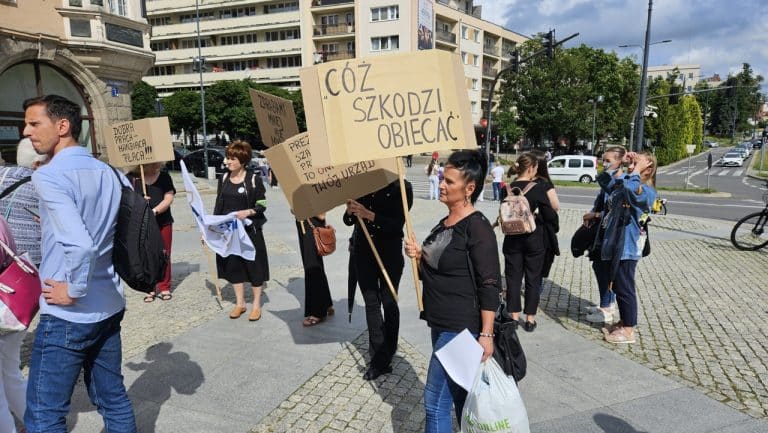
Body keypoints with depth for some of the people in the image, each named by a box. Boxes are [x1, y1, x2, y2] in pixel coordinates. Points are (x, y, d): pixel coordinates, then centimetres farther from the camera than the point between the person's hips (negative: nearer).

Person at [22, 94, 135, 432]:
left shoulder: (49, 176, -16)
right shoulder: (109, 173, 5)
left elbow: (81, 244, -30)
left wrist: (74, 291, -14)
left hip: (67, 315, -7)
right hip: (110, 306, 7)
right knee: (113, 400, 18)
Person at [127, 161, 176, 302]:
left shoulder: (164, 176, 3)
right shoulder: (131, 177, -1)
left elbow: (169, 197, -5)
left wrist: (155, 211, -21)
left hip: (163, 223, 1)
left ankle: (164, 288, 18)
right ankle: (150, 289, 17)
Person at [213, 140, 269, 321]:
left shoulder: (254, 179, -9)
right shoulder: (224, 178, 6)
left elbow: (262, 205, -7)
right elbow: (219, 205, 10)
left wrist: (248, 212, -23)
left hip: (250, 229, -5)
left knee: (253, 266, 3)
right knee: (233, 265, 10)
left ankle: (256, 305, 17)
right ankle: (240, 303, 25)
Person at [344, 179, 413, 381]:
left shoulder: (401, 187, -9)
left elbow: (397, 223, -17)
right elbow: (349, 221, 5)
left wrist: (369, 215, -28)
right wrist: (350, 211, -18)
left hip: (390, 254, -3)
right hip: (363, 252, 4)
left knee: (388, 303, 9)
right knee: (371, 303, 7)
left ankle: (386, 354, 26)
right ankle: (379, 359, 17)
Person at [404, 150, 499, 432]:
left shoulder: (477, 227, -17)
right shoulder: (445, 223, 8)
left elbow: (490, 286, -18)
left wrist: (486, 334, -20)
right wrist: (419, 255, -1)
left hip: (461, 328, -8)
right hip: (441, 324, 9)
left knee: (435, 402, -1)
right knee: (460, 396, 20)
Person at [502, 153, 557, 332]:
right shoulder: (537, 189, -13)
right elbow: (550, 217, -10)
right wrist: (536, 218, 8)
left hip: (512, 240, 3)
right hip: (533, 240, -2)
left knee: (513, 278, 11)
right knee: (533, 279, 10)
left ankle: (514, 317, 17)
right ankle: (530, 319, 17)